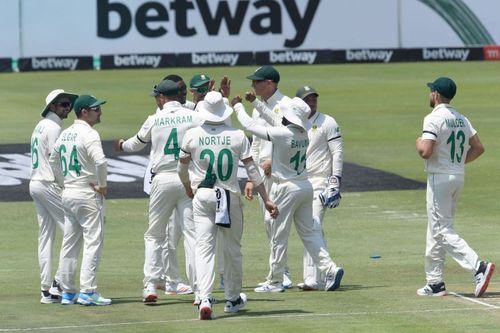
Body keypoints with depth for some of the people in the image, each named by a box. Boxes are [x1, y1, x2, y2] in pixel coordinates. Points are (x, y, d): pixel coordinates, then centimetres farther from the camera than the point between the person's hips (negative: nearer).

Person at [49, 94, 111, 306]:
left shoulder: (65, 134, 11)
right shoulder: (88, 134, -15)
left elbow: (54, 160, 24)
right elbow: (100, 161, -28)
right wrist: (103, 185, -15)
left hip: (68, 193, 9)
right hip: (88, 194, -9)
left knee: (70, 244, 12)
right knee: (93, 241, -6)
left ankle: (67, 292, 15)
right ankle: (87, 291, -11)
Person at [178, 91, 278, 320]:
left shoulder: (192, 135, -4)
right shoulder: (237, 136, -5)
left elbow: (182, 167, 7)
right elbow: (251, 169, -4)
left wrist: (188, 187, 28)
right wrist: (266, 200, 0)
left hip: (202, 196, 0)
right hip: (231, 197, 0)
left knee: (204, 248, -3)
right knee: (233, 249, 15)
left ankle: (205, 299, -20)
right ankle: (233, 299, 26)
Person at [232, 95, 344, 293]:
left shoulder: (282, 134, -19)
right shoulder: (303, 134, 3)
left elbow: (250, 126, -11)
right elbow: (273, 122, 19)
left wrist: (238, 106, 5)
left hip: (286, 188, -7)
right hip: (305, 186, 7)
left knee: (279, 236, 2)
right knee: (309, 232, 11)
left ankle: (274, 281, 9)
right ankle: (330, 268, -2)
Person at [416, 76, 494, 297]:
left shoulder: (434, 119, -15)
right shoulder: (461, 119, 11)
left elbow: (426, 152, -23)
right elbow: (478, 148, 12)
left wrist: (419, 143, -2)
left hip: (439, 178, -8)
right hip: (459, 177, 8)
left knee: (442, 231, -8)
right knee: (436, 230, 15)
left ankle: (478, 267, -23)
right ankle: (435, 283, 16)